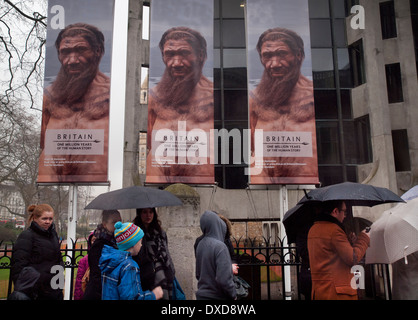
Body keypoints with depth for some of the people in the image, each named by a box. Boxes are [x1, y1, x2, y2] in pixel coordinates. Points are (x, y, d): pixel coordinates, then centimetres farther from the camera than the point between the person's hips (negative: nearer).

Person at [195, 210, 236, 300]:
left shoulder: (200, 245, 2)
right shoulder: (220, 246, -20)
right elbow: (224, 278, -24)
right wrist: (233, 295, -9)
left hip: (201, 295, 7)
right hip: (217, 296, -7)